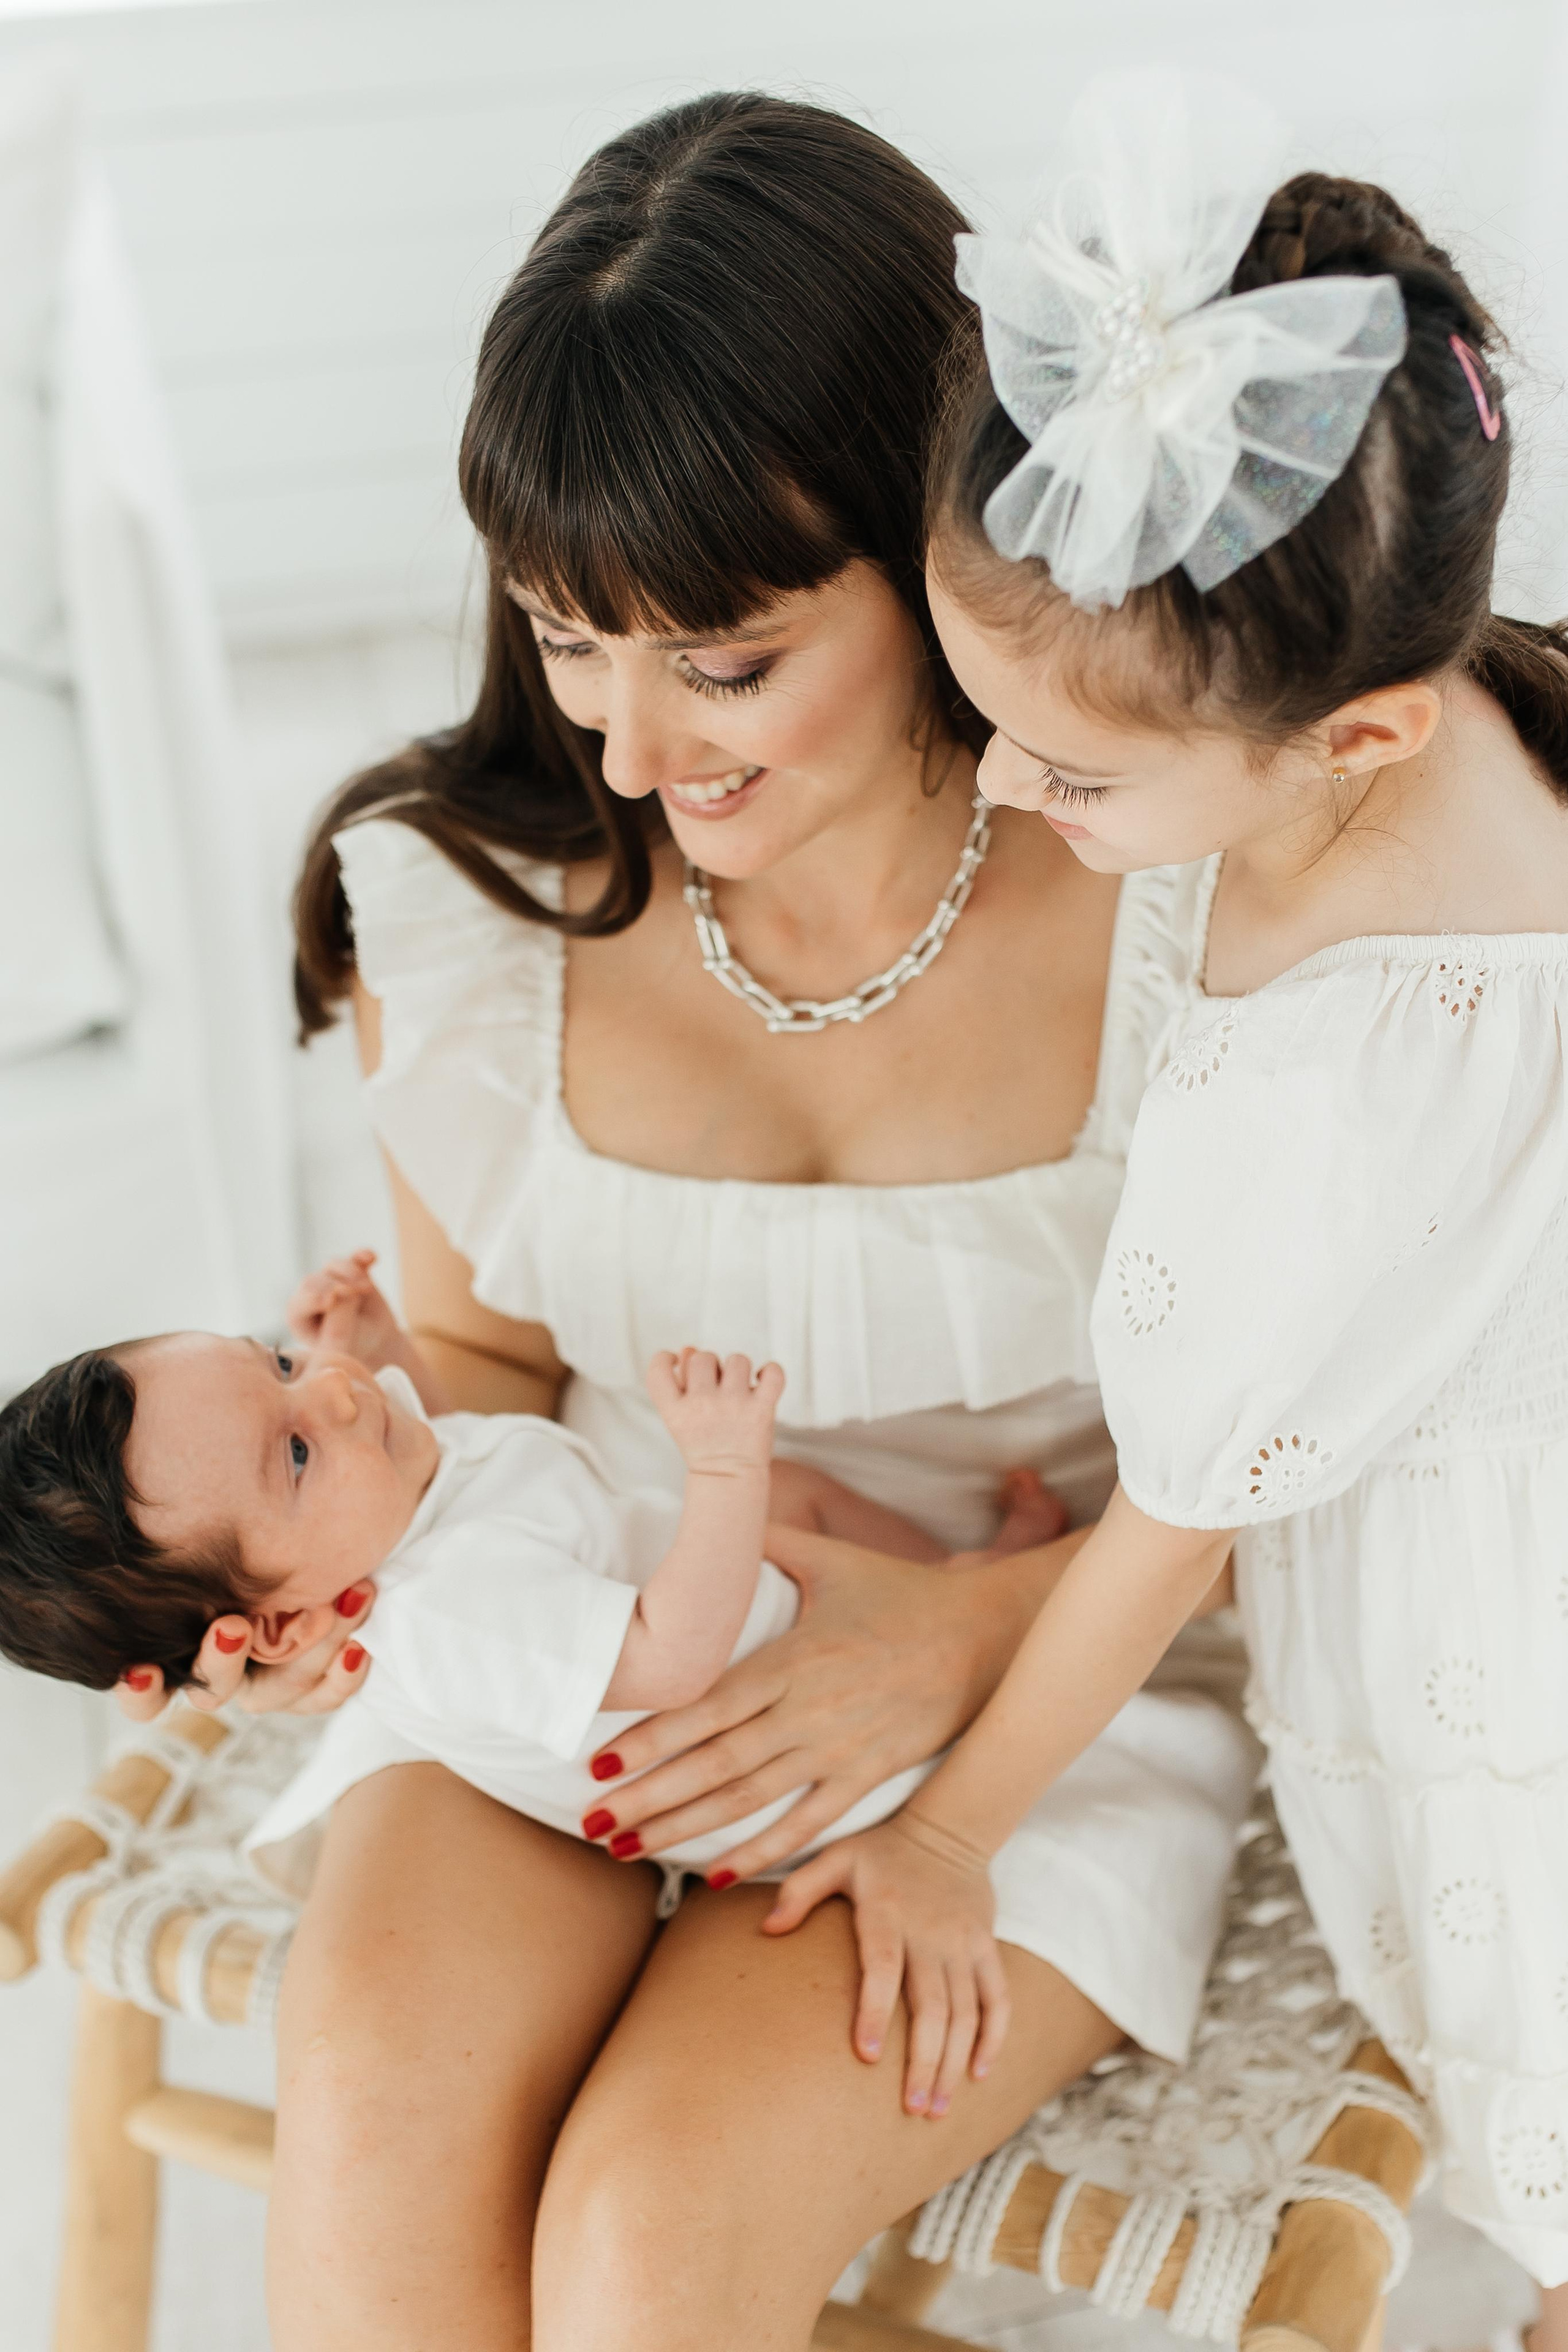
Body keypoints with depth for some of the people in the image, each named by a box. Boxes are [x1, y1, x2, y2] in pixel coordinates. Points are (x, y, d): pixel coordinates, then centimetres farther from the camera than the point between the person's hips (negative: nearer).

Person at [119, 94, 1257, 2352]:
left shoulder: (1195, 912, -17)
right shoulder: (462, 895, -8)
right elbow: (480, 1341, 8)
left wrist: (973, 1626, -20)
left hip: (1043, 1681, -2)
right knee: (373, 2091, -26)